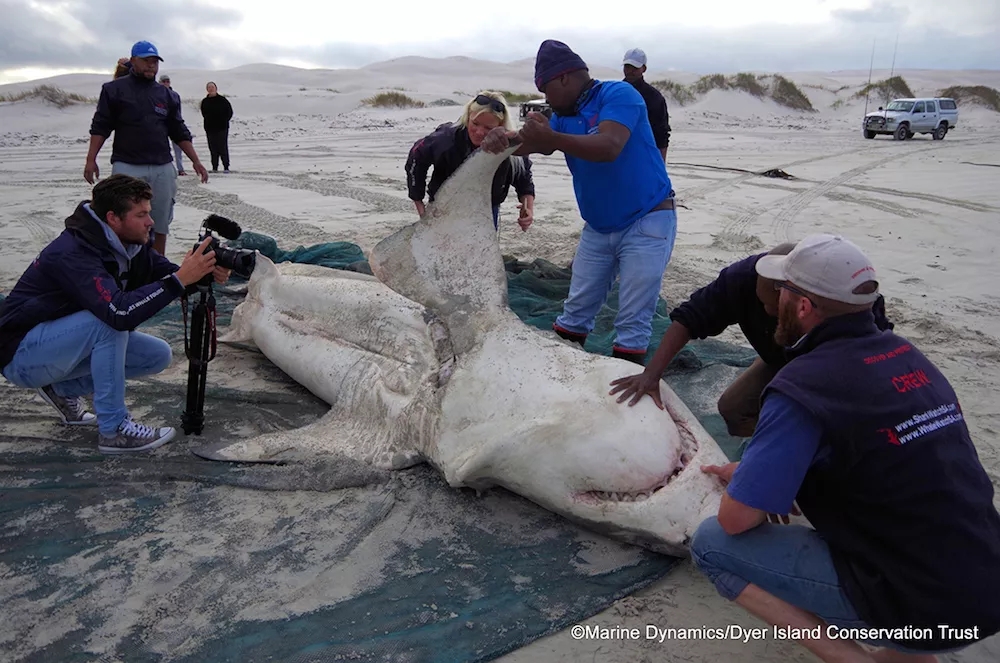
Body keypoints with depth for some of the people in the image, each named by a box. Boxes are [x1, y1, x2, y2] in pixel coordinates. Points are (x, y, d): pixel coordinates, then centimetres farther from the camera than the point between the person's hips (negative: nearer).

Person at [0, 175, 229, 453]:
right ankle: (114, 430, -21)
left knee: (158, 355, -3)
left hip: (67, 341, 8)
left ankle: (64, 389, 11)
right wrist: (180, 278, -43)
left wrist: (207, 273, -27)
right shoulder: (73, 253, -31)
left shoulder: (128, 243, -6)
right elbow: (120, 312, -43)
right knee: (109, 320, -32)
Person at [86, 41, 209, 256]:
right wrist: (91, 160, -6)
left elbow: (179, 132, 17)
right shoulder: (115, 89, 4)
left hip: (163, 168, 4)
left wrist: (196, 162, 9)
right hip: (127, 167, -4)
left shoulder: (164, 94, 15)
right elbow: (100, 127, 3)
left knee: (160, 226, 6)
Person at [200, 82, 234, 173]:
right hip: (210, 129, 3)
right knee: (213, 148, 4)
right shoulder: (205, 102, 7)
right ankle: (214, 167, 10)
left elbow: (229, 112, 3)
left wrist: (224, 121, -2)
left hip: (222, 128, -3)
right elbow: (204, 114, 18)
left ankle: (226, 167, 2)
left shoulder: (222, 100, -2)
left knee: (223, 148, -4)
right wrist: (208, 122, 7)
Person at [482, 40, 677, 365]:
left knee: (633, 324, -5)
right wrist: (502, 138, -26)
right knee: (575, 312, 12)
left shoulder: (618, 94, -14)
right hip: (598, 228, 7)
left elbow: (609, 147, -30)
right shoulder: (564, 116, 9)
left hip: (646, 222, -7)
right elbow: (533, 144, -4)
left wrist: (551, 138, -38)